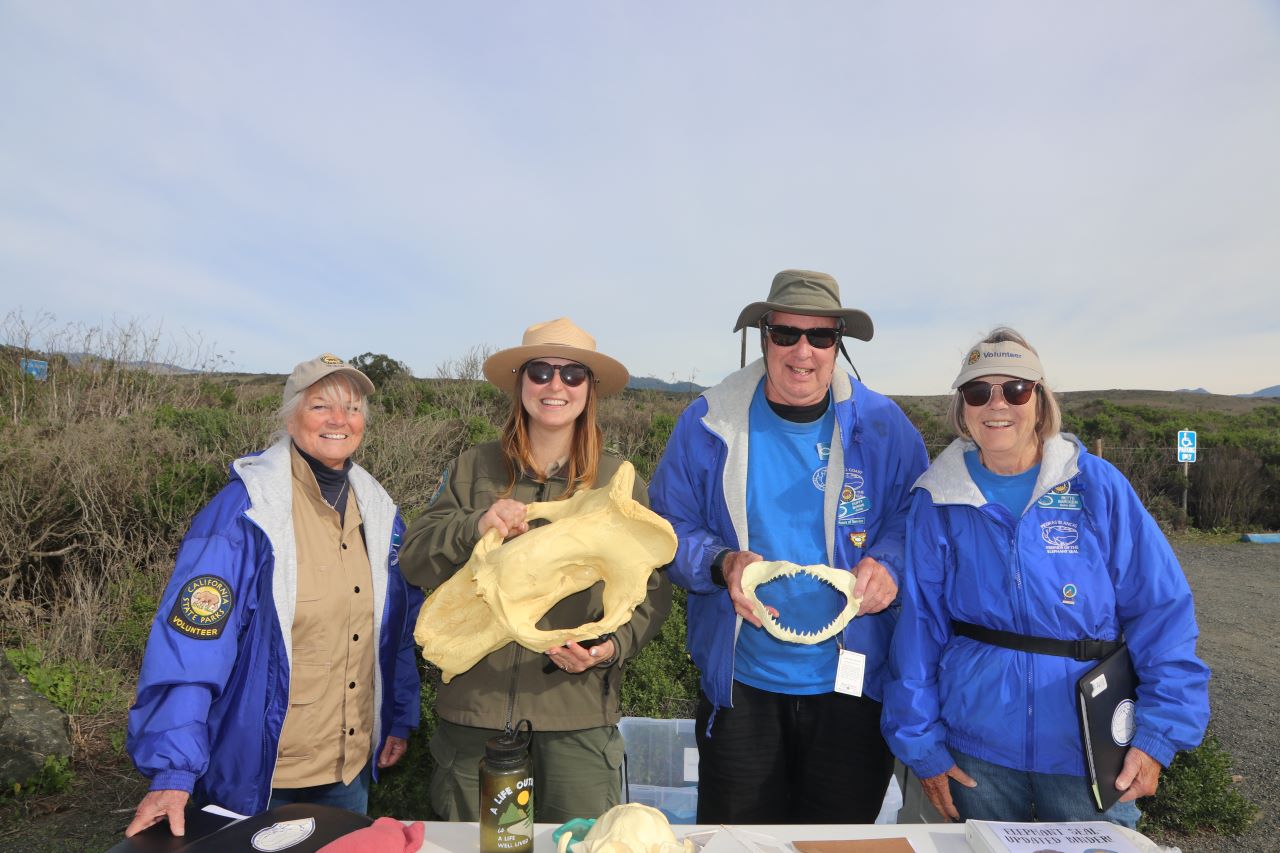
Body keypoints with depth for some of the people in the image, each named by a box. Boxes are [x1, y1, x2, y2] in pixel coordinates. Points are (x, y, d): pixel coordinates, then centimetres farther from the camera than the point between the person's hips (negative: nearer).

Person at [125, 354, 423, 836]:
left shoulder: (379, 511, 0)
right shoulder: (242, 510, -17)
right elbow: (189, 641, -21)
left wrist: (399, 719, 10)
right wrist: (172, 771, -25)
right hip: (257, 776, -5)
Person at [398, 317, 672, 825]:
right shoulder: (474, 468, 3)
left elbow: (651, 590, 2)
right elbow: (413, 561, 0)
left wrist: (612, 646, -16)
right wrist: (475, 527, -18)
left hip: (578, 713, -1)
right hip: (475, 707, 2)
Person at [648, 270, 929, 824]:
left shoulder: (883, 426, -4)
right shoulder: (708, 424, -6)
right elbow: (669, 527, -1)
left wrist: (888, 565, -18)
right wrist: (722, 564, -20)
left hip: (853, 684, 1)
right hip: (740, 686, 0)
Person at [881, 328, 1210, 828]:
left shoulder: (1097, 485, -6)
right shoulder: (937, 501, -5)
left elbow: (1162, 612, -4)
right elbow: (918, 628, -3)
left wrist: (1157, 736, -9)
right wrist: (921, 745, -1)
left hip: (1090, 751, 0)